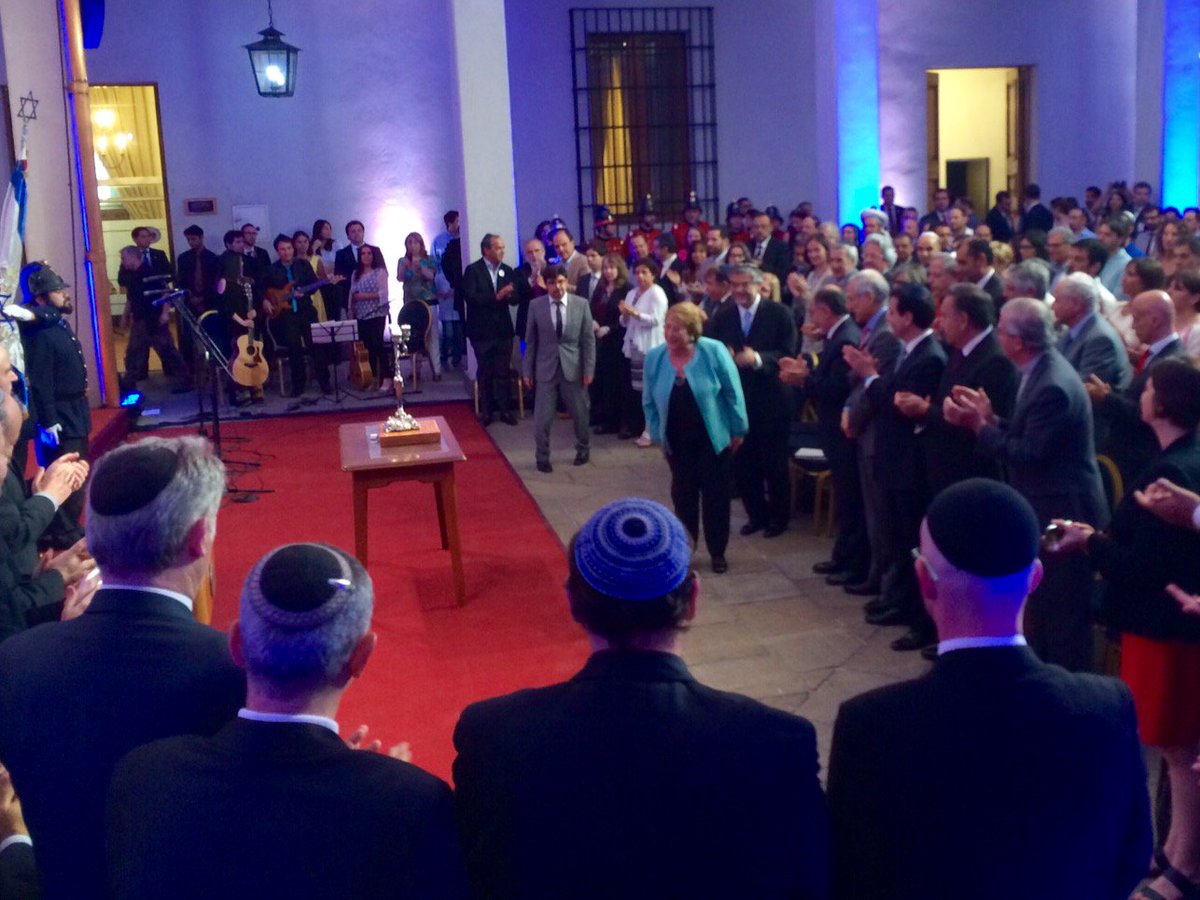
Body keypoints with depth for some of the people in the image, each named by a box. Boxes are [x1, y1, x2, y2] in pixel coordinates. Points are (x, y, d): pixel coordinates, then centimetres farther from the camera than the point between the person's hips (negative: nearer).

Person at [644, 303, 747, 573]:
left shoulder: (713, 351, -18)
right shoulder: (654, 357, -9)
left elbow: (733, 394, -11)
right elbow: (649, 402, 2)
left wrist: (737, 431, -7)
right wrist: (657, 435, 4)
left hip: (713, 440, -2)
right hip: (677, 443, 3)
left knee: (715, 496, 8)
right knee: (683, 495, 14)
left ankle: (717, 552, 25)